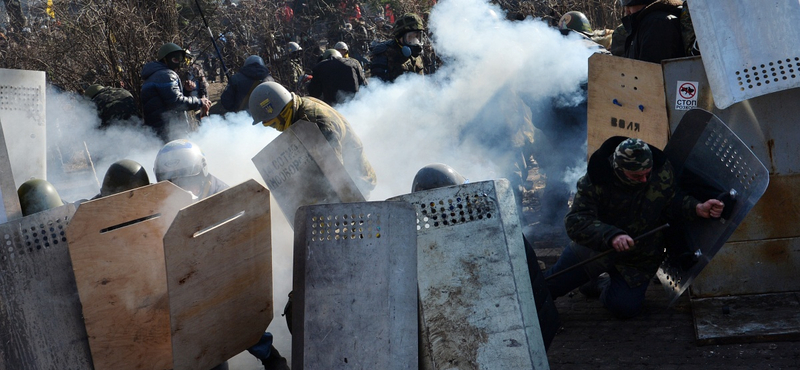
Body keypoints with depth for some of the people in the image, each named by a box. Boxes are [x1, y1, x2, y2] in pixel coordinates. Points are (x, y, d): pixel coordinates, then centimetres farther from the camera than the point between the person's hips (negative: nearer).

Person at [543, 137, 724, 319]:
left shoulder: (662, 171, -20)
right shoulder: (595, 180, -29)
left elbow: (674, 201, -3)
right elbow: (575, 221, -37)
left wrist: (698, 208, -25)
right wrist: (611, 236, -53)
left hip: (638, 259, 2)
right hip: (593, 247, -1)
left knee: (625, 308, -12)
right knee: (547, 286, 1)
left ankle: (602, 285, 22)